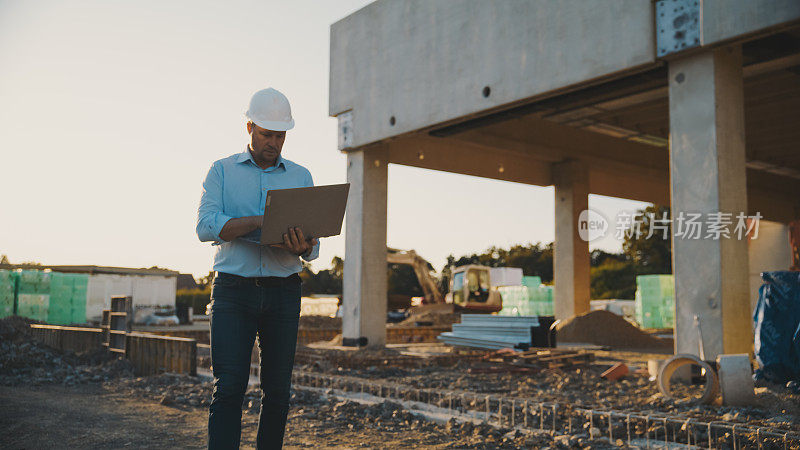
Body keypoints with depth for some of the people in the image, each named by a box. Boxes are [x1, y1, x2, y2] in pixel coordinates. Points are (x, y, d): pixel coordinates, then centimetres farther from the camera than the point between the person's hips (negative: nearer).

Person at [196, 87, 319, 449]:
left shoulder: (301, 177, 12)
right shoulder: (222, 171, 8)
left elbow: (313, 246, 7)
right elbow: (206, 226, -7)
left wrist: (303, 247, -19)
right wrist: (262, 221, -21)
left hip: (283, 293, 2)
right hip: (233, 288, -2)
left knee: (277, 390, 5)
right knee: (228, 388, -8)